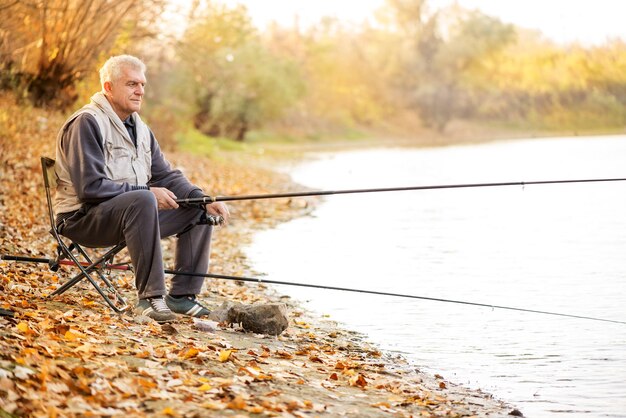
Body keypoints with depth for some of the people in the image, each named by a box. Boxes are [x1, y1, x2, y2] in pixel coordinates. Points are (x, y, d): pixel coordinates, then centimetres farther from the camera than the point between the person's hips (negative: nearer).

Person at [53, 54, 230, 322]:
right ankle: (150, 297, -33)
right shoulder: (86, 123, -15)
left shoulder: (140, 128, 14)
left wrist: (204, 200, -3)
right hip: (83, 218, -9)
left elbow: (166, 176, 14)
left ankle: (181, 295, 5)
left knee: (200, 211, 3)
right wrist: (147, 192, -23)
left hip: (133, 210, 9)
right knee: (142, 200, -37)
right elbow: (90, 187, -23)